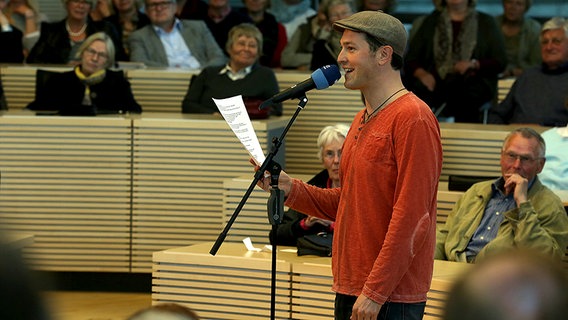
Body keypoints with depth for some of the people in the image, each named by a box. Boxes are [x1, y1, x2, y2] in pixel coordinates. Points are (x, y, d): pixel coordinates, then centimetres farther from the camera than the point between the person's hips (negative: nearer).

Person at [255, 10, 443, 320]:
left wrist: (375, 292, -20)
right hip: (350, 289, 9)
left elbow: (411, 217, -19)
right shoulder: (361, 121, 16)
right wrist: (290, 189, 6)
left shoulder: (413, 118, -13)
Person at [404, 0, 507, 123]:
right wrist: (422, 74, -9)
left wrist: (474, 64, -10)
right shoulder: (432, 21, 20)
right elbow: (411, 58, 13)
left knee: (467, 97, -38)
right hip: (437, 80, 1)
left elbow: (500, 62, 8)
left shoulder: (486, 22, 15)